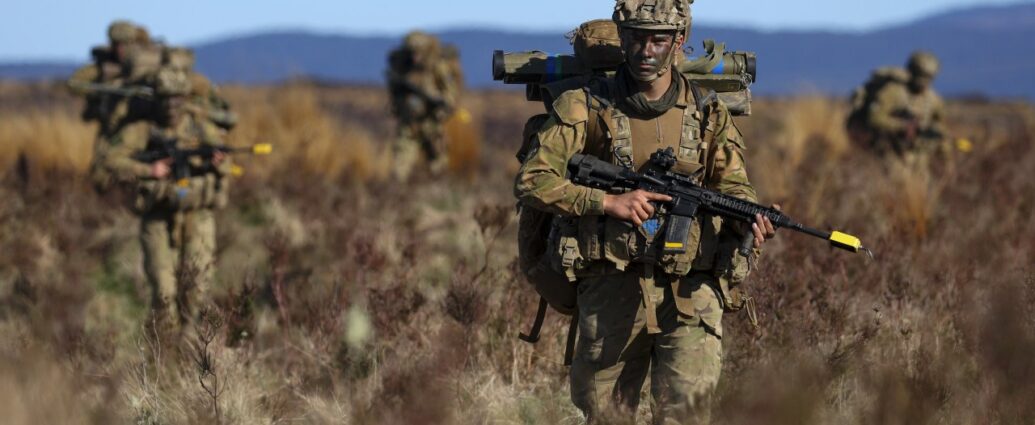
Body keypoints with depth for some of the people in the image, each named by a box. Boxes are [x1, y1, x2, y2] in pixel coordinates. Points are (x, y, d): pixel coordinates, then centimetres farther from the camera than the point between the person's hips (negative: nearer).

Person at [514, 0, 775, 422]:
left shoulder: (708, 113, 5)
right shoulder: (587, 106, -1)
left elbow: (732, 185, 11)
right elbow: (531, 181, -5)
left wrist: (749, 220, -13)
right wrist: (608, 201, -16)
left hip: (690, 291, 0)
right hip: (610, 288, 0)